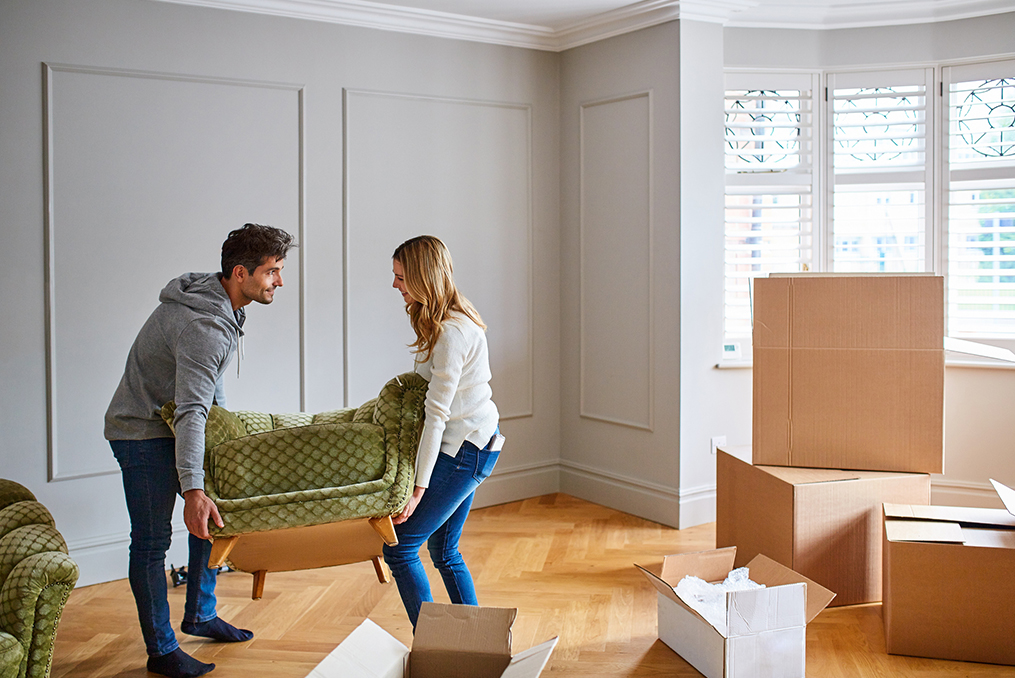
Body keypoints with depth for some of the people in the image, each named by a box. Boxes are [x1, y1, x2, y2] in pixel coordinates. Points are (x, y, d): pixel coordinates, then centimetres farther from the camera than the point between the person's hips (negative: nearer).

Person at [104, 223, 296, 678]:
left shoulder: (218, 300, 0)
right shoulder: (204, 326, -31)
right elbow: (190, 412, -39)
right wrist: (192, 488, -45)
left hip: (174, 425, 10)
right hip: (143, 431, -10)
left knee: (212, 514, 14)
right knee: (151, 541, -4)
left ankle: (199, 615, 29)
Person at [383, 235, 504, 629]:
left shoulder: (452, 333, -22)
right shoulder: (450, 318, 8)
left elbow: (437, 414, -24)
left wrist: (418, 487, -23)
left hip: (466, 449, -10)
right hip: (474, 439, 10)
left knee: (399, 547, -6)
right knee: (444, 549, 16)